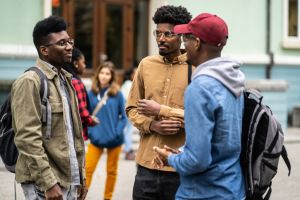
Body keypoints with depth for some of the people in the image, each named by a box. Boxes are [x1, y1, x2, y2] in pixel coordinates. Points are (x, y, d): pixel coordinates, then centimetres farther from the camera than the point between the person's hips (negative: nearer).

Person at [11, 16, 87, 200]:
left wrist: (81, 176, 14)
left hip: (69, 179, 8)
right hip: (45, 181, -8)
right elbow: (28, 138, -18)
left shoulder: (66, 80, 15)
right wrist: (48, 183, -21)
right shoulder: (29, 82, -11)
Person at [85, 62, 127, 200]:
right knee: (88, 169, -7)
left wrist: (117, 132, -12)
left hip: (114, 139, 0)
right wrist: (90, 132, -6)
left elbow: (123, 117, -2)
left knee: (111, 171, 12)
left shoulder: (117, 93, -6)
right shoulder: (91, 93, -1)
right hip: (96, 139, 1)